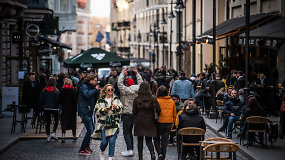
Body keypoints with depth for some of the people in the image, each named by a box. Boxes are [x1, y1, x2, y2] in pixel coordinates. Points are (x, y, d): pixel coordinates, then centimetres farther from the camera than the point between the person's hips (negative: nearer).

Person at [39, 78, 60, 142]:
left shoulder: (44, 91, -2)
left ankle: (48, 136, 6)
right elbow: (58, 100, -11)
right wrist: (58, 106, 6)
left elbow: (41, 100, 3)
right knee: (56, 120, 14)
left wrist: (43, 105, 19)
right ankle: (54, 133, 0)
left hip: (46, 108, 3)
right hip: (54, 108, -3)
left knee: (48, 122, 8)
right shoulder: (56, 91, -11)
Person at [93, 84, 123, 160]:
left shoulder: (116, 99, 8)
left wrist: (116, 108, -20)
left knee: (112, 141, -7)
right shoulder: (100, 100, 6)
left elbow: (120, 109, 1)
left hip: (114, 124, 0)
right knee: (104, 142, 1)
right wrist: (103, 110, -14)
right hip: (103, 124, 0)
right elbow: (96, 110, 3)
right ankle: (102, 152, 32)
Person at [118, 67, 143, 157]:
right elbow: (140, 82, 21)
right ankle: (130, 150, 16)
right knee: (130, 132, 15)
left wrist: (122, 73, -2)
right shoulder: (138, 90, 4)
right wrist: (137, 73, 25)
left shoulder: (126, 90, -13)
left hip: (127, 113, -7)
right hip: (135, 113, 7)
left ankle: (130, 150, -15)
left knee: (126, 132, -5)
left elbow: (119, 83, -12)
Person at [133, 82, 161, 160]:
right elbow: (158, 110, -8)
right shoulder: (153, 99, -9)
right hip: (150, 122, 0)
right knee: (149, 140, 7)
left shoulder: (136, 99, -7)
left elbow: (134, 112, -2)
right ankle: (152, 153, -15)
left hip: (139, 122, 0)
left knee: (140, 140, 12)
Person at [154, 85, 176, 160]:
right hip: (169, 123, 4)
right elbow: (174, 114, 10)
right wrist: (172, 124, 19)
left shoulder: (157, 101, -12)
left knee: (157, 139, 11)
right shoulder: (172, 102, 4)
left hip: (159, 122, -3)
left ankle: (159, 153, -6)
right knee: (165, 140, 11)